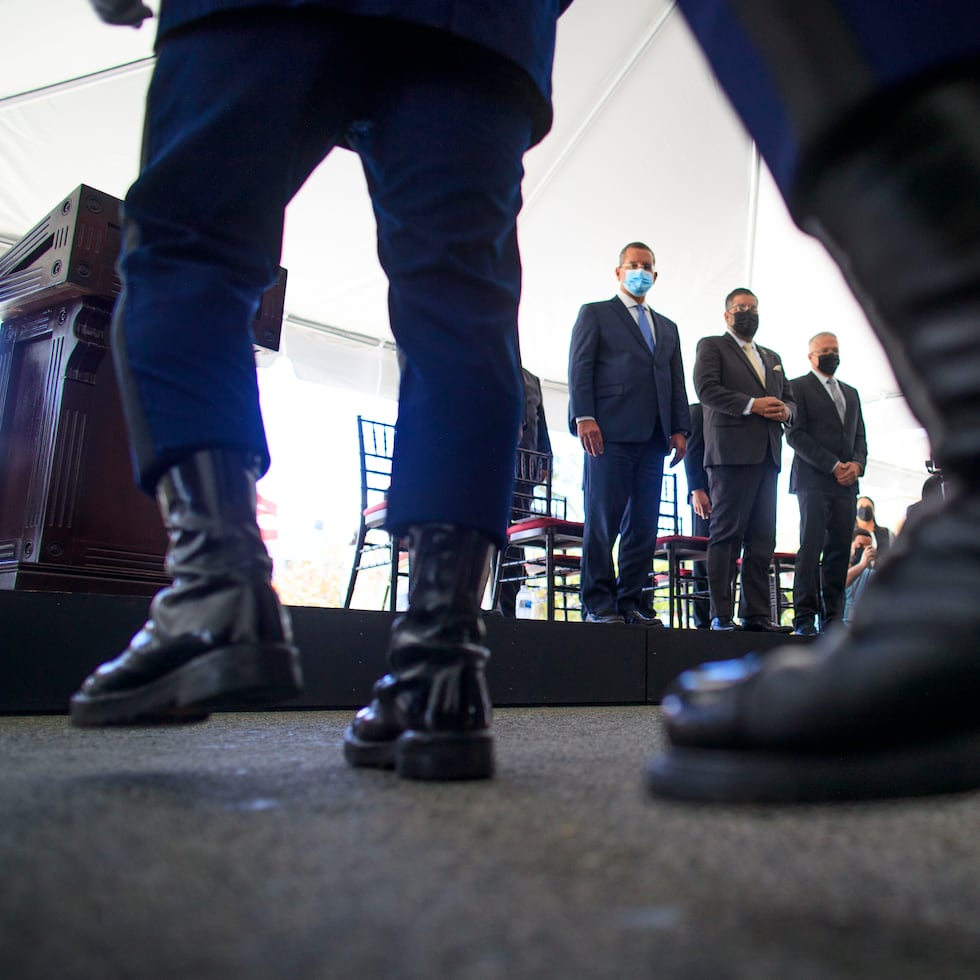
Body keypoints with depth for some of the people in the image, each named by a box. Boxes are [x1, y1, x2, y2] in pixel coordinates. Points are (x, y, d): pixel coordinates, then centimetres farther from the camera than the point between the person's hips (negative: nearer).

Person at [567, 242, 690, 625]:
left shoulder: (667, 328, 27)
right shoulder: (595, 314, 13)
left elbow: (677, 383, 20)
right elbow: (580, 368, 1)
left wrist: (679, 430, 7)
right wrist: (584, 417, -12)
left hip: (652, 439, 5)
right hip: (610, 434, -5)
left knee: (644, 525, 1)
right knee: (602, 522, -6)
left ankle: (632, 602, 7)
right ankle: (599, 605, -1)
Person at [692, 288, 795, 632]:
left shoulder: (772, 357, 28)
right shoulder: (711, 346, 8)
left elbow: (789, 397, 24)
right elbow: (706, 388, -7)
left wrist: (785, 409, 0)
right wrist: (751, 404, -16)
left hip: (767, 455, 7)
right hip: (731, 452, -6)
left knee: (762, 539, 3)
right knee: (726, 535, -7)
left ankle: (757, 614, 6)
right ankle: (721, 615, -6)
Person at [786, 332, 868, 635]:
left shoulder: (851, 393, 24)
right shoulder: (798, 387, 4)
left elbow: (860, 436, 20)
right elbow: (795, 434, -6)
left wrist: (857, 464, -1)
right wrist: (833, 465, -12)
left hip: (846, 484, 6)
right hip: (814, 481, -6)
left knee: (840, 551, 2)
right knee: (811, 548, -10)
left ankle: (832, 618, 5)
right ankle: (805, 618, -9)